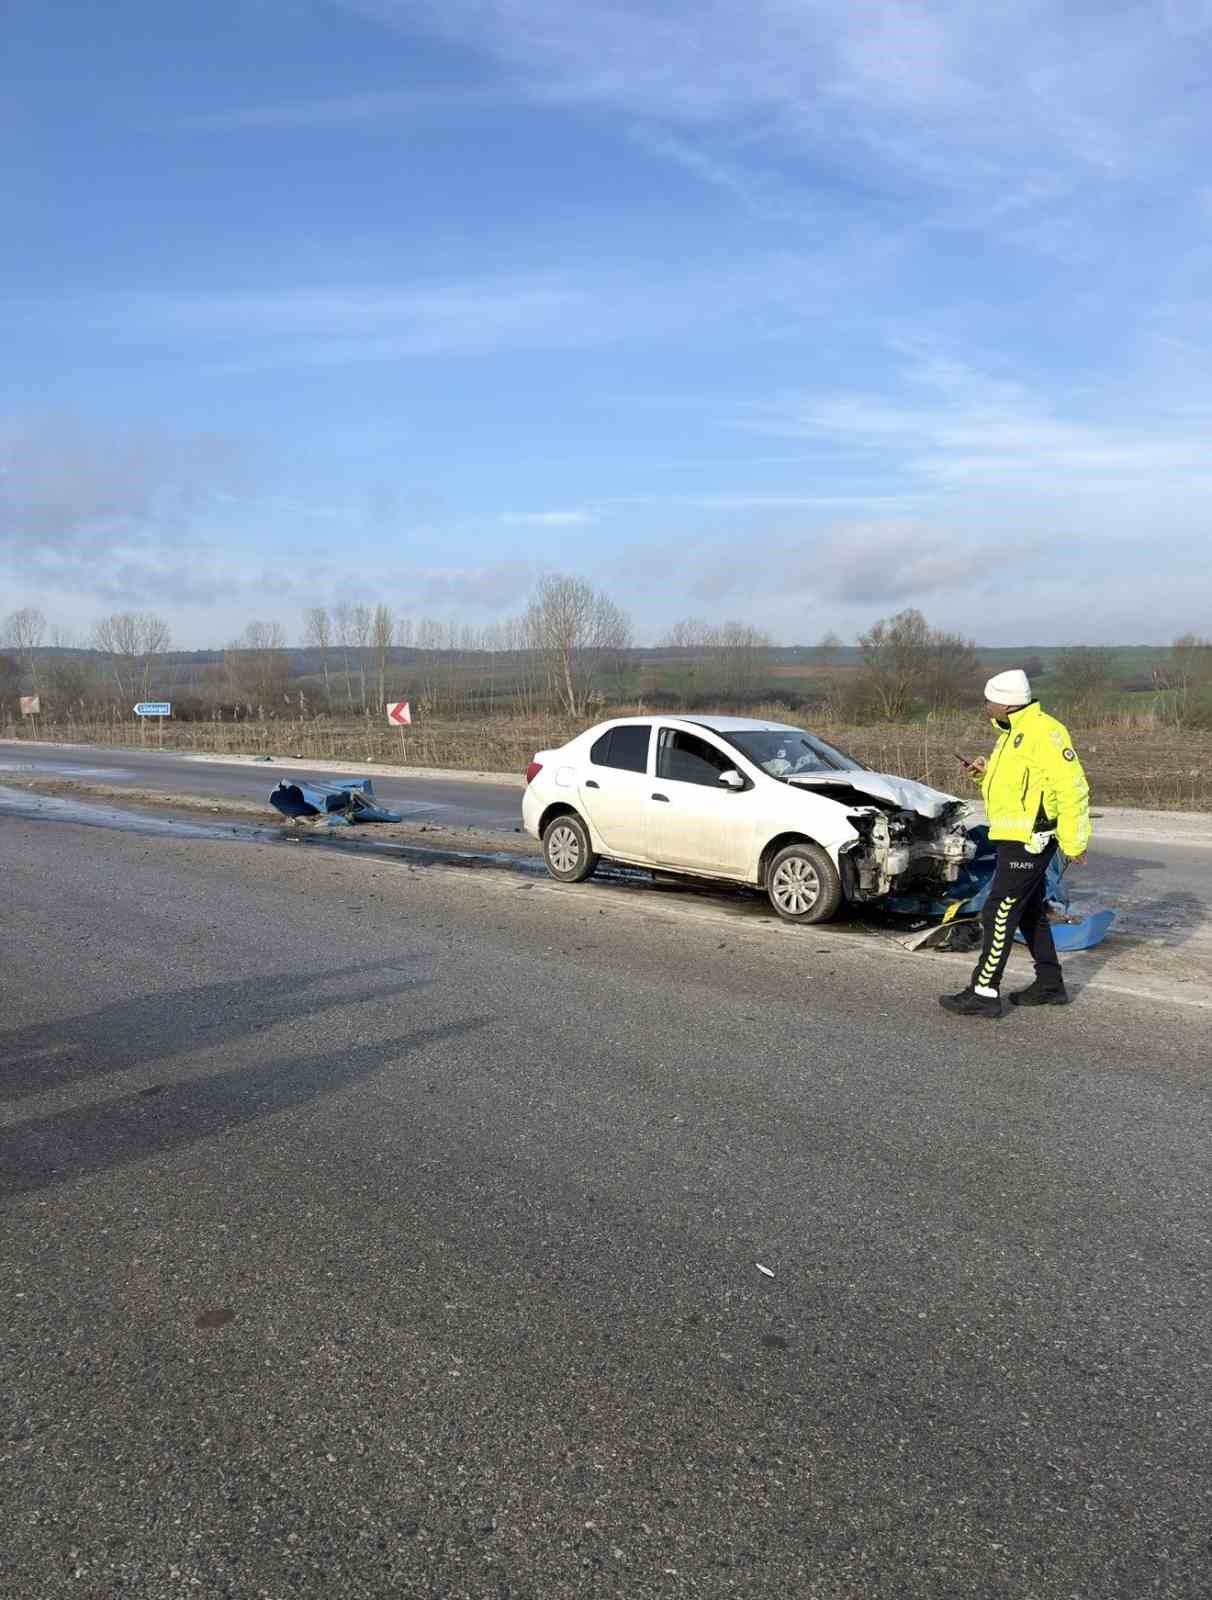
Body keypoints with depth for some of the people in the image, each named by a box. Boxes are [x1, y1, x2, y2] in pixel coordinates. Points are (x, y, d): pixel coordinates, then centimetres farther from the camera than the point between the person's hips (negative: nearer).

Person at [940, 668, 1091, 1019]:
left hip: (1028, 841, -11)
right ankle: (1050, 984, 28)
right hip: (1015, 838, 11)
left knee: (999, 913, -8)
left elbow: (1073, 789, -20)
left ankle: (984, 993, -3)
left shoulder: (1044, 732, -18)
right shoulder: (1013, 732, 14)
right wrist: (985, 773, 4)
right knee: (1030, 912, 18)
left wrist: (1074, 842, -19)